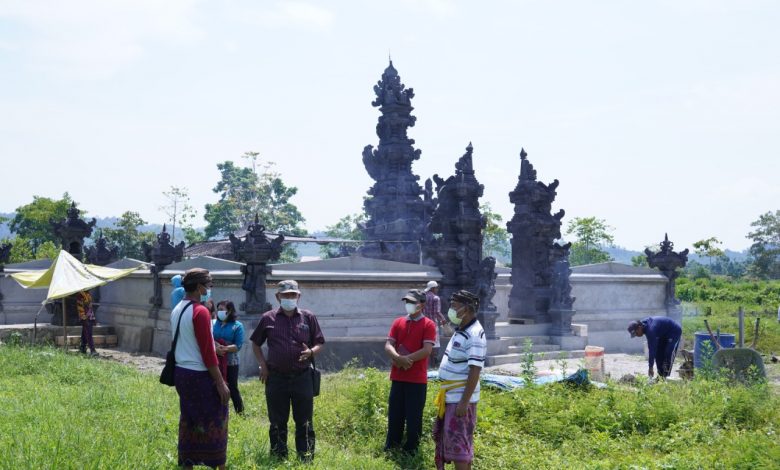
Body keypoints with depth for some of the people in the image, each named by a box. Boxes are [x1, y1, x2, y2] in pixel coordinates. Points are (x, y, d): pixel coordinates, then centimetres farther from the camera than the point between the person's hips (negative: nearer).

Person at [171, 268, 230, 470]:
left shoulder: (177, 310, 10)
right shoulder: (200, 311, -17)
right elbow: (207, 352, -19)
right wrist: (220, 382, -15)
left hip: (181, 372, 8)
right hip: (200, 375, -8)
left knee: (188, 422, 13)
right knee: (214, 422, 1)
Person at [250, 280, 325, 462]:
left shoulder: (308, 318, 4)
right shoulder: (268, 318, 4)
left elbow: (319, 344, 8)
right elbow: (255, 343, 14)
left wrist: (311, 352, -14)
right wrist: (263, 364, 2)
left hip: (302, 377, 0)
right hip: (276, 378, 0)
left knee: (305, 423, 3)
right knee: (277, 423, 9)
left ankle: (307, 460, 10)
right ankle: (278, 459, 20)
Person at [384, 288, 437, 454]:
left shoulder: (428, 325, -5)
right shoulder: (398, 322, 10)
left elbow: (427, 350, -15)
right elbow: (388, 345, 1)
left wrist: (405, 359, -16)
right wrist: (399, 358, -18)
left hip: (417, 379, -4)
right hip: (397, 377, 4)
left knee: (414, 417, 3)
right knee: (394, 415, 10)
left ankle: (410, 452, 13)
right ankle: (390, 450, 21)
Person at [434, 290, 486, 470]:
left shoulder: (474, 335, -19)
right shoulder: (461, 331, 12)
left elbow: (474, 371, -23)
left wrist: (464, 402, -25)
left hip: (461, 398, -10)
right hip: (451, 396, 10)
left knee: (458, 442, -5)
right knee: (444, 437, 17)